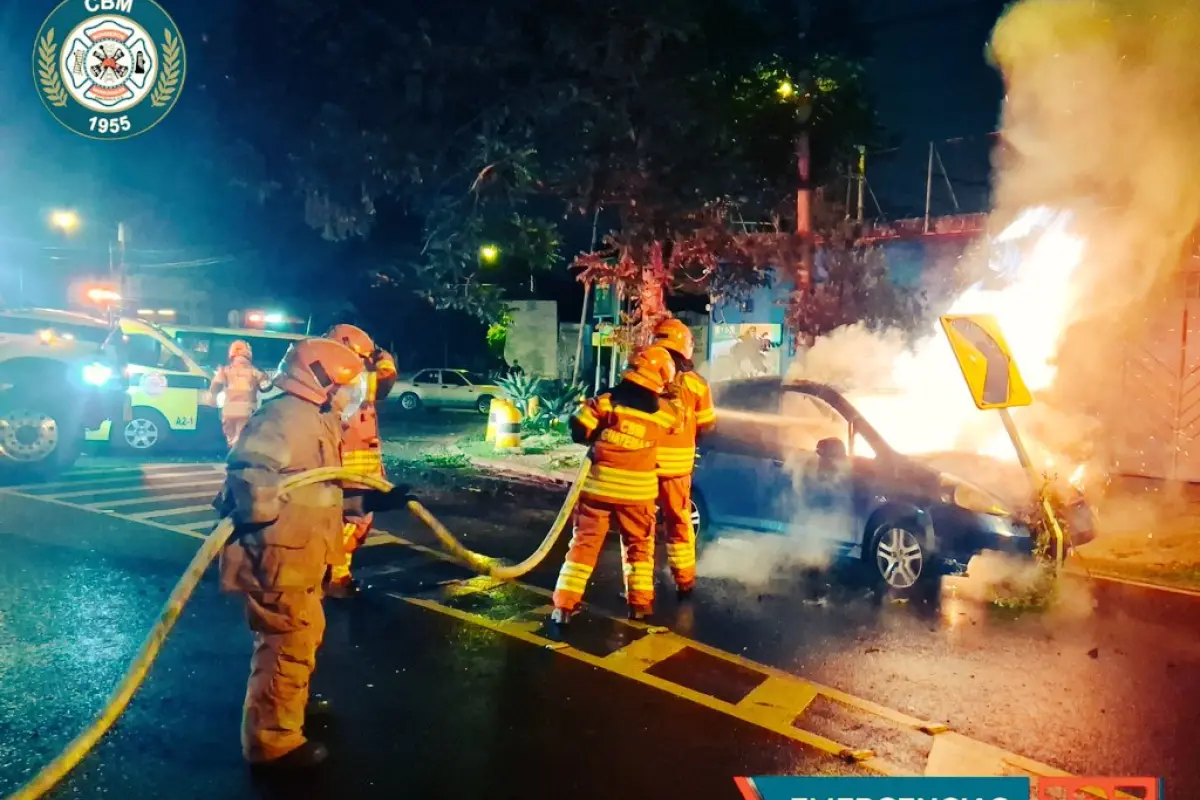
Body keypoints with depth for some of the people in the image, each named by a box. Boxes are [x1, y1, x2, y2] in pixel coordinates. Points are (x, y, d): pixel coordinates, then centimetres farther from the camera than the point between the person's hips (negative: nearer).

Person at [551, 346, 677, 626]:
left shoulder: (605, 401, -8)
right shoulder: (663, 413, -3)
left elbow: (578, 432, -6)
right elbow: (678, 419, 19)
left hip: (599, 485, 0)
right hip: (637, 490, 1)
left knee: (584, 543, 7)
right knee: (639, 545, 20)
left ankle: (564, 605, 5)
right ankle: (640, 602, 26)